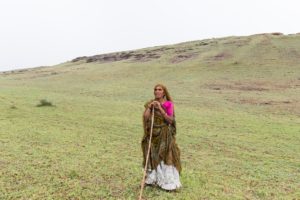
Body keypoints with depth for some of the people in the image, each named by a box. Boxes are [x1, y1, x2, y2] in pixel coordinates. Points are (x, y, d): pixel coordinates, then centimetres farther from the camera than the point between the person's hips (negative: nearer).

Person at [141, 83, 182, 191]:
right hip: (153, 134, 4)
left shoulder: (169, 104, -7)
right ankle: (152, 179, 32)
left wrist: (160, 109, -21)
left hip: (165, 135, -3)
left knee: (165, 157, -1)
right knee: (152, 157, 14)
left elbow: (170, 120, -16)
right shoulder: (150, 103, 3)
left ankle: (169, 182, 12)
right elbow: (145, 118, -7)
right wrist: (149, 107, -17)